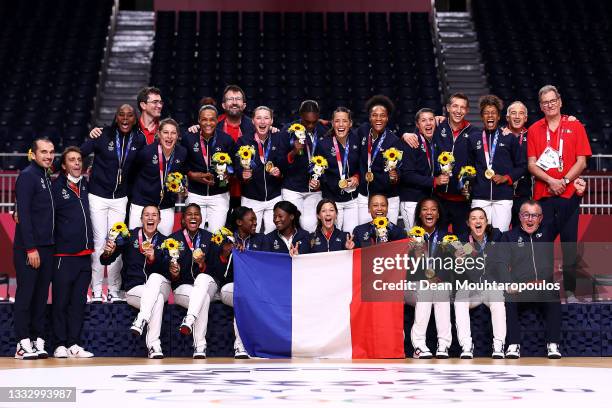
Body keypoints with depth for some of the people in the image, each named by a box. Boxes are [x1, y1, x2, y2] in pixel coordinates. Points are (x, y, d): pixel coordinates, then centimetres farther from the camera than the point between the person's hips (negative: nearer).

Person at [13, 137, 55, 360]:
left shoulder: (47, 178, 17)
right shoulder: (27, 176, -8)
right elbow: (23, 214, -15)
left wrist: (49, 246, 10)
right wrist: (30, 248, -19)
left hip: (46, 247, 8)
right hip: (29, 248, -8)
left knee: (41, 296, 8)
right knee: (25, 295, -4)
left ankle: (38, 341, 12)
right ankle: (23, 343, -2)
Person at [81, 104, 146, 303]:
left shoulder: (139, 140, 1)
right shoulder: (103, 135, -8)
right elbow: (78, 153, -9)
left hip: (120, 198, 3)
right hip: (98, 196, -3)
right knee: (99, 241, -4)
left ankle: (114, 291, 9)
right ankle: (96, 292, 3)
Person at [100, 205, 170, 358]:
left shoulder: (163, 241, 10)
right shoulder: (129, 237, 7)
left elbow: (167, 269, -5)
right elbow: (105, 261, 1)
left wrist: (154, 258, -26)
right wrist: (108, 253, -24)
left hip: (160, 285, 1)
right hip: (134, 287, -1)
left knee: (155, 277, -34)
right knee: (158, 298, -33)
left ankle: (141, 320, -42)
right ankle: (154, 345, -40)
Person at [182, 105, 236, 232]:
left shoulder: (226, 139, -1)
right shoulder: (188, 138, -2)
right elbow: (181, 164, 6)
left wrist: (228, 174, -13)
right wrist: (192, 175, -10)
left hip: (219, 195, 0)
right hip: (195, 194, 0)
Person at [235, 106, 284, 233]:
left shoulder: (277, 140, 4)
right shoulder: (243, 141, 0)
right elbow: (237, 168, -4)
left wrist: (279, 173, -15)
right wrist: (243, 175, -24)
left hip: (274, 198, 1)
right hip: (251, 198, -1)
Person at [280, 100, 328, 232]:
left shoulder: (323, 132, 1)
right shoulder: (288, 131, -6)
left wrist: (320, 180, -4)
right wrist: (294, 152, -24)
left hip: (315, 190, 2)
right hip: (292, 188, -2)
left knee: (310, 226, -3)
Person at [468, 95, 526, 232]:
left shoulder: (510, 139, 9)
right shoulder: (473, 139, 14)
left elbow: (522, 166, 9)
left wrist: (506, 178, -4)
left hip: (503, 197, -1)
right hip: (479, 197, 1)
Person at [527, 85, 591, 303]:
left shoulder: (575, 126, 5)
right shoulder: (534, 130, 8)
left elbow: (581, 162, 1)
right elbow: (532, 164, 3)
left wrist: (564, 181, -11)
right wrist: (550, 180, -12)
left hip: (568, 193, -1)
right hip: (543, 195, 1)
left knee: (569, 244, 1)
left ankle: (570, 291, 6)